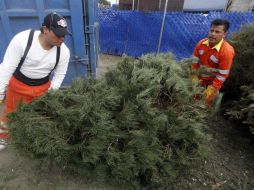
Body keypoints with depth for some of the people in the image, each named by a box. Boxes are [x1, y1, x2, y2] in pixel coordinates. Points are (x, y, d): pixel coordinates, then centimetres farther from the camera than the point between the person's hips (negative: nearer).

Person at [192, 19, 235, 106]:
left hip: (213, 81, -4)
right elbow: (195, 62, -4)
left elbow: (223, 74, -21)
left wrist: (213, 88, -19)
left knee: (206, 103, 9)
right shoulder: (201, 43, -12)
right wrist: (194, 78, -6)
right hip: (200, 78, 4)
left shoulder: (227, 51, -25)